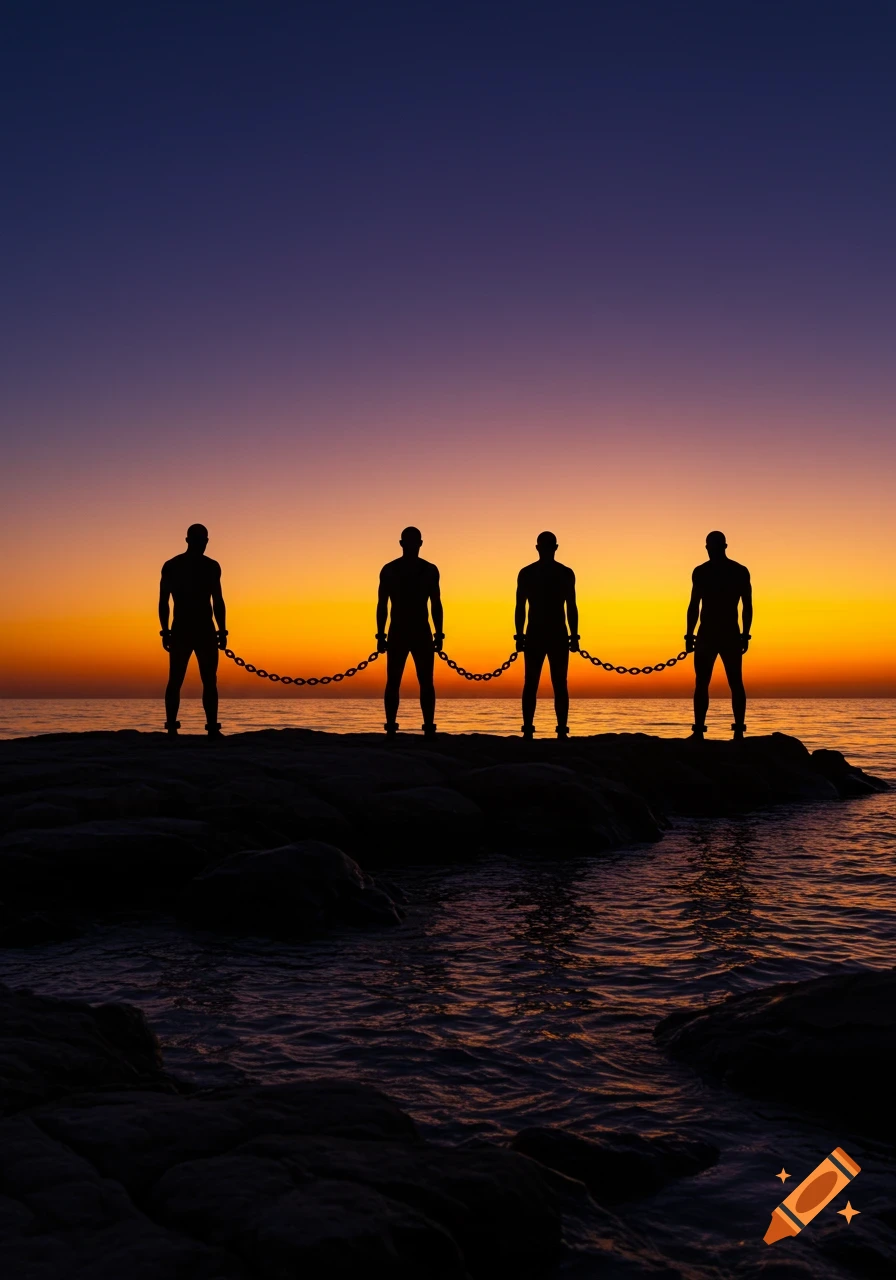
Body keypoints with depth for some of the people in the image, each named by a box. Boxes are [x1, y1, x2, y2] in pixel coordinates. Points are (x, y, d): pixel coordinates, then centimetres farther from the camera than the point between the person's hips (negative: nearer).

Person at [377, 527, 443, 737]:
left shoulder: (430, 570, 7)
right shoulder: (389, 570, 4)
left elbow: (436, 604, 9)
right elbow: (382, 604, 5)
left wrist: (439, 634, 2)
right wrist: (381, 635, -2)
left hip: (422, 633, 1)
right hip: (397, 634, -1)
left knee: (426, 682, -4)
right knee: (393, 682, -2)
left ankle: (429, 728, -4)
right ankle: (390, 728, -1)